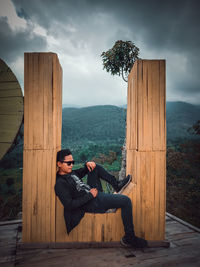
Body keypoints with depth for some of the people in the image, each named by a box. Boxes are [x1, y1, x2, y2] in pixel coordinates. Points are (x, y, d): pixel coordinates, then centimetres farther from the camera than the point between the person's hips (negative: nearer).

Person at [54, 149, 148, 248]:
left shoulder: (70, 172, 7)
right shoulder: (60, 184, -19)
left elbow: (81, 173, 25)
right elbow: (69, 205, -25)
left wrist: (87, 164, 2)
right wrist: (90, 195, -21)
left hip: (92, 191, 10)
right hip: (92, 203, -10)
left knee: (95, 167, 12)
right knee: (126, 201, -16)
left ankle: (116, 184, 16)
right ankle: (129, 238, -3)